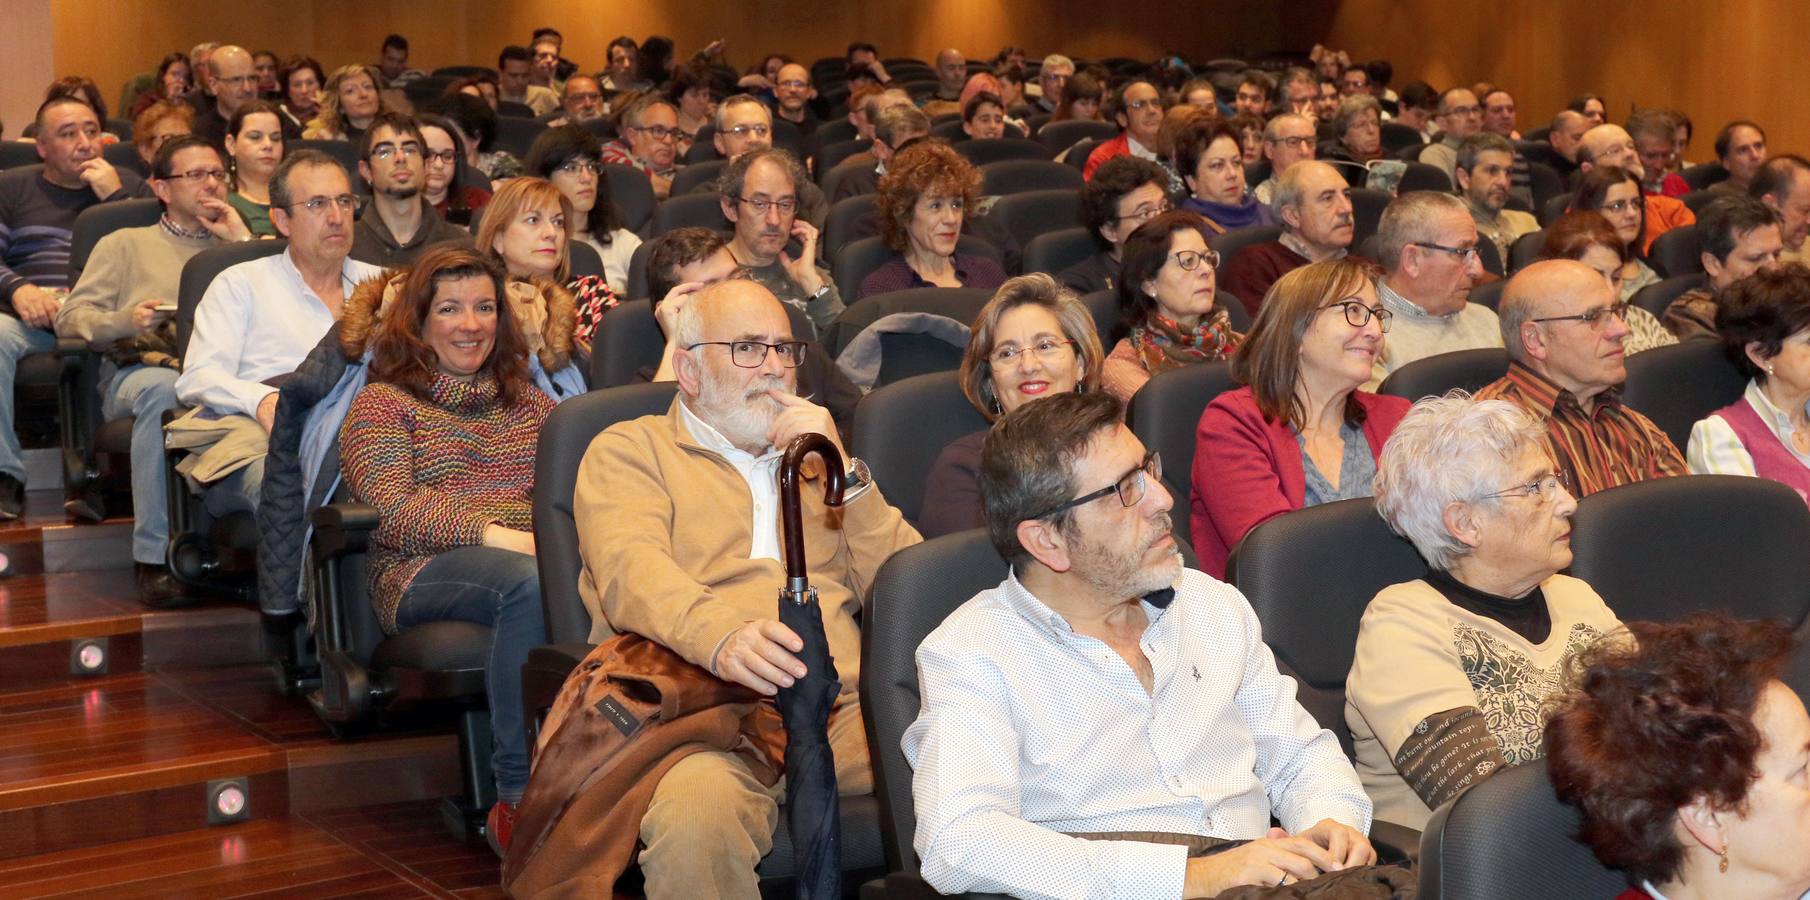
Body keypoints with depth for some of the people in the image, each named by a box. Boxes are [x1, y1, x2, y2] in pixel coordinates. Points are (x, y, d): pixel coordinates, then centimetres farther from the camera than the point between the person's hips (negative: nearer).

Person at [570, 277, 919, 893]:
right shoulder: (629, 450, 17)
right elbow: (631, 571, -6)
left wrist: (844, 475, 5)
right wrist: (719, 637, -27)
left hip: (844, 709, 4)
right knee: (697, 812, -39)